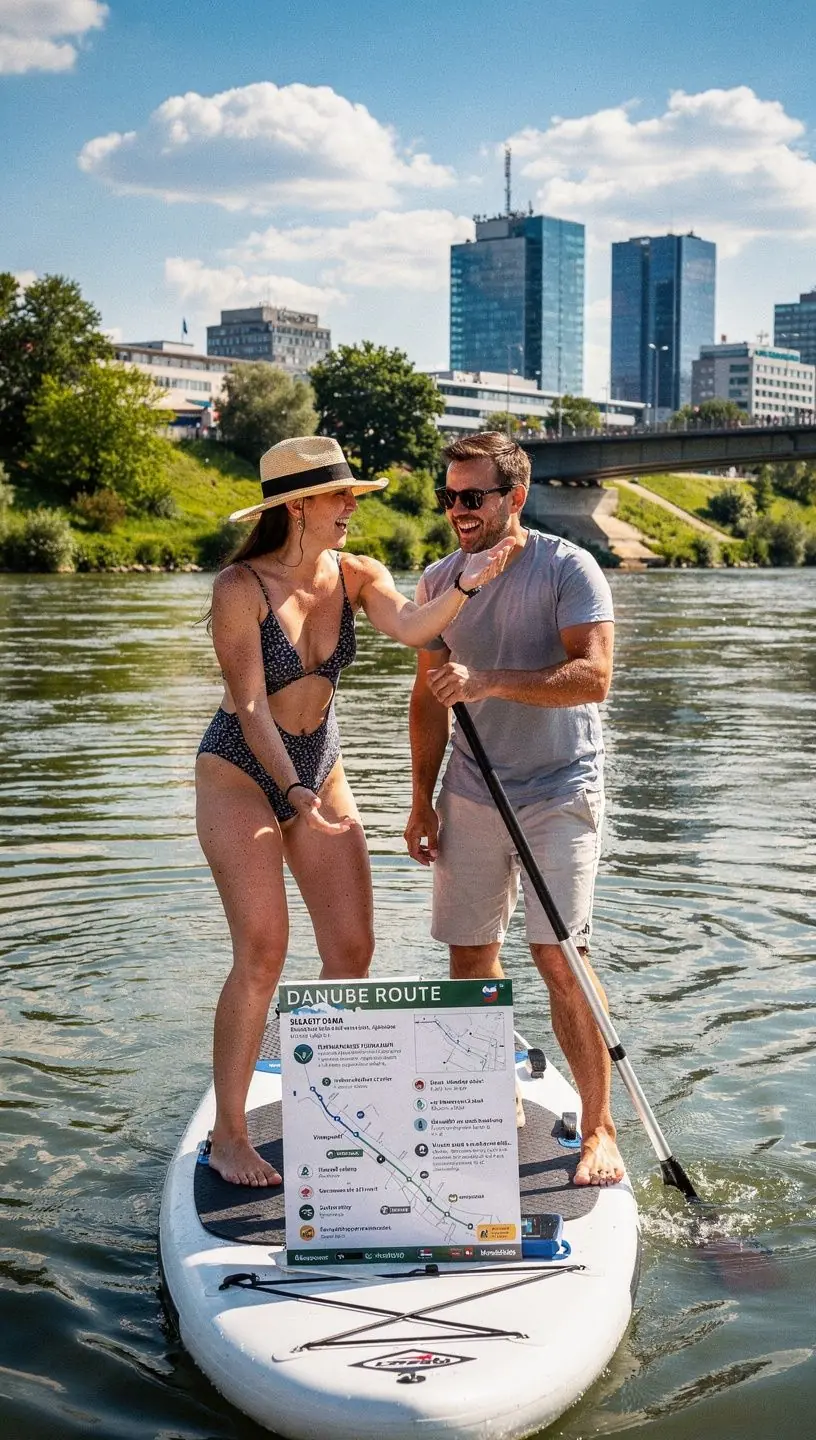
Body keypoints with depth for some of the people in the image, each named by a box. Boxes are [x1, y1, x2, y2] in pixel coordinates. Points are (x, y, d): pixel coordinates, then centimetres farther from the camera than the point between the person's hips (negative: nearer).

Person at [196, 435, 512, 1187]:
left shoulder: (357, 576, -4)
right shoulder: (239, 589, -18)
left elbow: (410, 626, -25)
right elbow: (250, 707, -21)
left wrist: (465, 584, -43)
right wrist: (295, 795, -32)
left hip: (322, 772, 6)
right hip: (240, 775, -5)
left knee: (352, 950, 3)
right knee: (263, 953, -12)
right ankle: (228, 1136, 2)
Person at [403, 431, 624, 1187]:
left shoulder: (567, 568, -9)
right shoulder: (438, 580, 6)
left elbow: (593, 676, -20)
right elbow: (430, 696, 12)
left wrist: (491, 682, -29)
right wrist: (422, 802, 10)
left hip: (559, 793, -5)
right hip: (470, 795, 5)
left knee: (559, 958, -11)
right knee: (469, 956, 9)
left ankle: (598, 1129, 2)